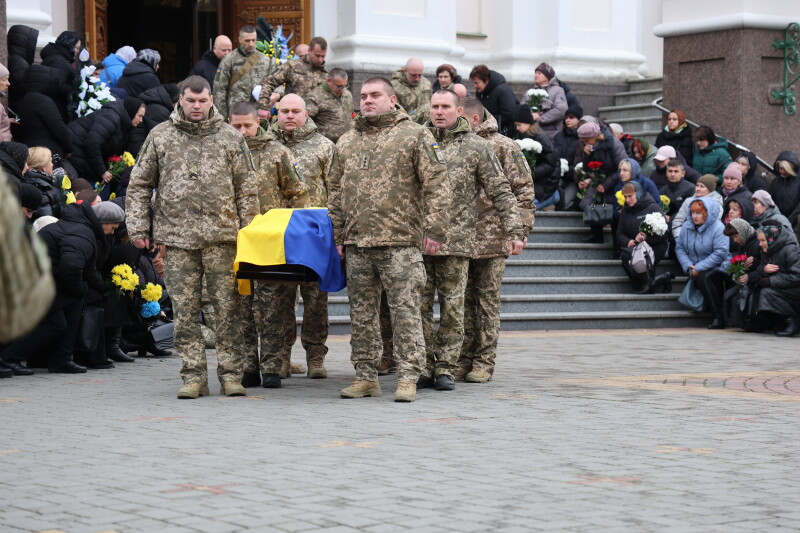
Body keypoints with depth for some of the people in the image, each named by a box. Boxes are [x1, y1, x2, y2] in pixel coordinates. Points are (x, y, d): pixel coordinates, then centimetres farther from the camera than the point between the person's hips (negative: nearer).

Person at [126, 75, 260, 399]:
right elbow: (139, 185, 12)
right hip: (177, 237, 1)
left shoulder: (230, 137, 8)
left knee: (227, 307, -1)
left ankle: (230, 373, 7)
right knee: (185, 310, 2)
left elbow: (247, 188, 10)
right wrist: (137, 227, 4)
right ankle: (194, 375, 8)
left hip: (221, 235, -1)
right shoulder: (160, 136, 9)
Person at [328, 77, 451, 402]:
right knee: (362, 312, 8)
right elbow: (336, 193, 22)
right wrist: (337, 236, 15)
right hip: (357, 243, 6)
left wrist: (434, 229, -11)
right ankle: (366, 377, 16)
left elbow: (436, 185, -4)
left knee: (405, 310, -6)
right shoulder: (346, 143, 18)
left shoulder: (415, 136, 1)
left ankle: (408, 378, -2)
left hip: (400, 241, -5)